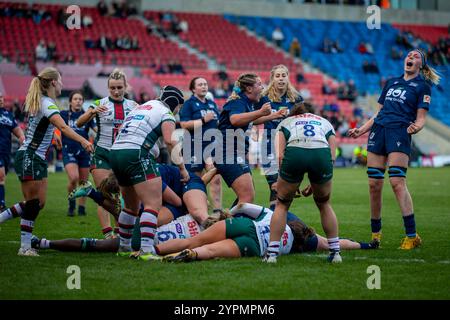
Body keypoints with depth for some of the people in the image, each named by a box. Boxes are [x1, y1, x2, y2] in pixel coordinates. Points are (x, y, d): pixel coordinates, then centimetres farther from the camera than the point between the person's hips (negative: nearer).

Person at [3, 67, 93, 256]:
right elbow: (63, 127, -33)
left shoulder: (39, 102, 13)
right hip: (29, 159, -10)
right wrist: (82, 141, -44)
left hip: (38, 159, 10)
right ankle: (25, 247, -1)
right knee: (33, 203, -6)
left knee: (38, 203, 9)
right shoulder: (47, 104, -17)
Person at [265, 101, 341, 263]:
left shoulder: (285, 123, 34)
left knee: (282, 205, 18)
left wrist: (290, 182, 15)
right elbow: (332, 156, 18)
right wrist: (315, 183, 20)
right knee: (324, 204, 25)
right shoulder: (324, 122, 37)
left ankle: (272, 253, 10)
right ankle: (335, 252, 22)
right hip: (322, 153, 1)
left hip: (294, 152, -1)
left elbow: (280, 155, 12)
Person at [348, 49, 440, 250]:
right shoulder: (391, 82, 23)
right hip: (378, 130, 6)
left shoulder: (423, 86, 7)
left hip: (399, 133, -5)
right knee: (374, 183, 0)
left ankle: (412, 236, -17)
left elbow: (421, 118, 0)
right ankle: (375, 233, 11)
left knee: (397, 182, -18)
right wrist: (361, 130, 17)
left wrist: (416, 127, -22)